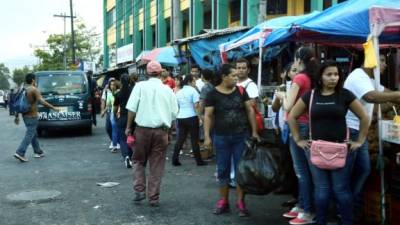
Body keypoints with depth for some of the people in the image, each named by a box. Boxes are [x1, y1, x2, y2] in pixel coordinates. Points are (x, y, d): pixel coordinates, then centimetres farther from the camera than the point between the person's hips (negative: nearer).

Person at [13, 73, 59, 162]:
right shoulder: (34, 90, -12)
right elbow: (42, 101, -23)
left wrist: (16, 116, 19)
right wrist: (53, 107, -19)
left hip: (25, 115, 8)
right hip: (32, 116, -8)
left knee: (33, 134, 17)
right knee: (29, 135, -6)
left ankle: (38, 152, 23)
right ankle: (20, 153, -14)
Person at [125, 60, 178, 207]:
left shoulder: (140, 86, -3)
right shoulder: (168, 90, 4)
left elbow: (131, 108, -8)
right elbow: (174, 113, 4)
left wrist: (129, 127, 1)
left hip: (142, 129, -1)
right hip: (161, 131, 1)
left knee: (138, 161, 16)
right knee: (157, 165, 9)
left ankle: (139, 190, 4)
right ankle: (154, 197, 12)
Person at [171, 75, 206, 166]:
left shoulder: (179, 92, 12)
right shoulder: (193, 90, -7)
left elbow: (176, 106, 16)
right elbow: (196, 106, -14)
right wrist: (200, 117, -10)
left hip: (181, 118, 5)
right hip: (191, 117, -5)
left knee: (180, 139, 9)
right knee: (194, 140, 2)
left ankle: (175, 159, 7)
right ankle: (199, 160, 9)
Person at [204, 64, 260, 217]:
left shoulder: (241, 91, 2)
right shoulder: (213, 94, -4)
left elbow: (250, 110, 5)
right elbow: (208, 116, -3)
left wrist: (254, 132, 2)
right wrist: (207, 136, -10)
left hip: (241, 136, 1)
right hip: (221, 137, -1)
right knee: (223, 170, 8)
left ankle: (241, 202, 14)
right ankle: (223, 202, 19)